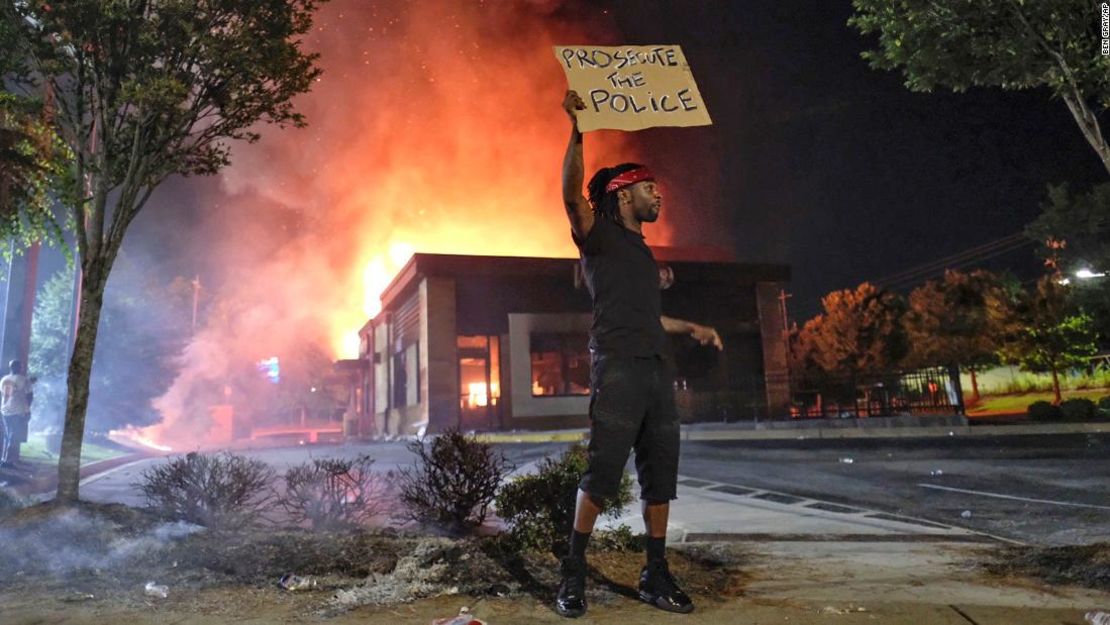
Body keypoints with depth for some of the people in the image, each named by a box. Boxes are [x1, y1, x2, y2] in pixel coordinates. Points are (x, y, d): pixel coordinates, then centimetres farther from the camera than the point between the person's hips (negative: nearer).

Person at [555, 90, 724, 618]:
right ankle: (573, 574, 2)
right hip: (618, 368, -8)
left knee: (660, 476, 6)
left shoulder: (643, 253, 26)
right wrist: (577, 130, -25)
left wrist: (691, 327, 33)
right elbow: (572, 192, -16)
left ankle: (656, 576, 15)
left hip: (657, 371, 8)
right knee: (601, 474, -10)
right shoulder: (599, 236, 4)